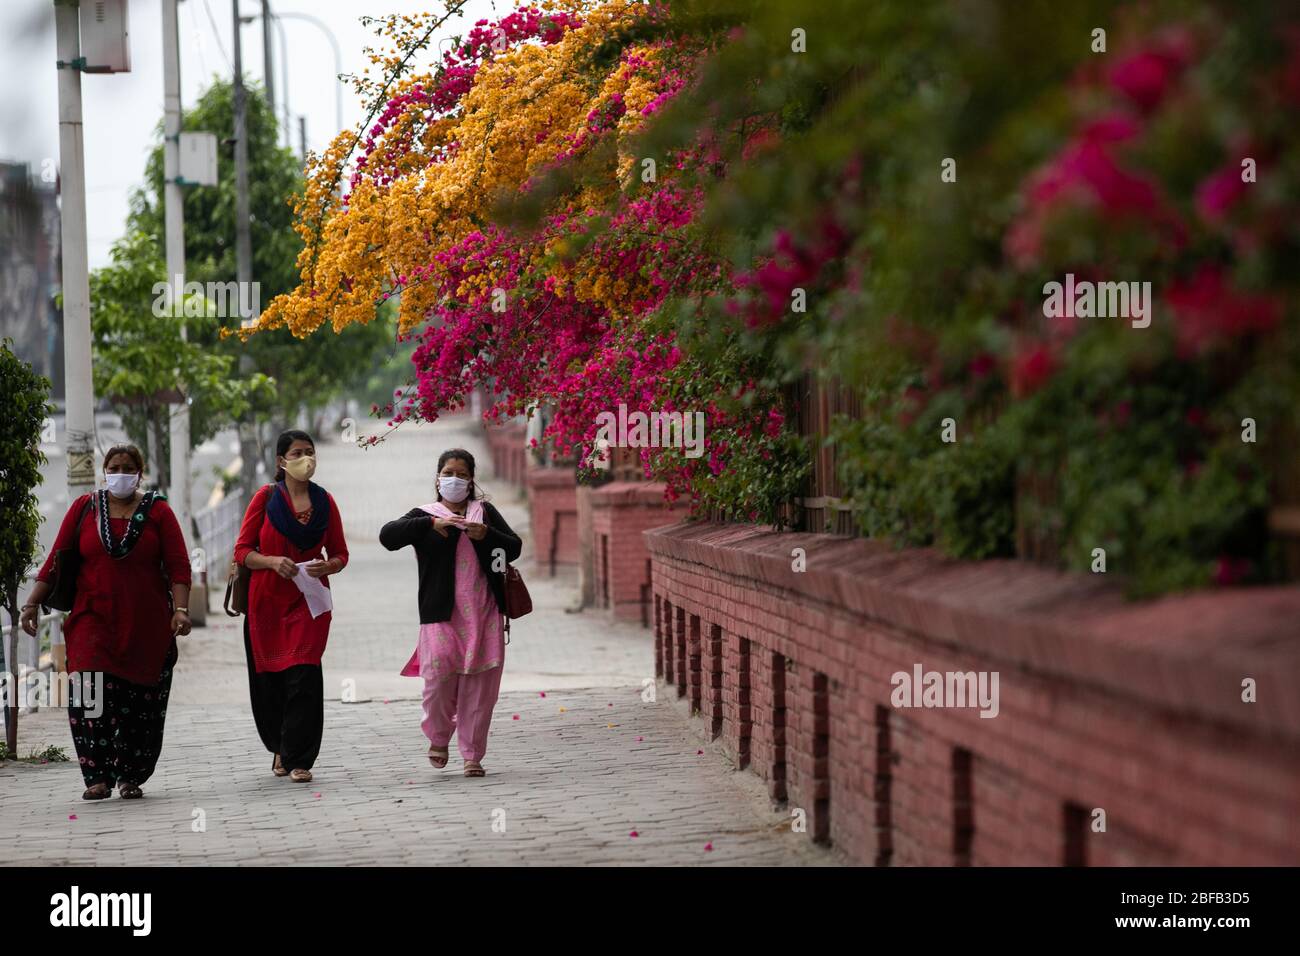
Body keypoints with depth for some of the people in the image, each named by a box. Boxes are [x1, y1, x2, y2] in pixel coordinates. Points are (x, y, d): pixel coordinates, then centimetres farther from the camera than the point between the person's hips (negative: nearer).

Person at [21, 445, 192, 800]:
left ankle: (130, 777, 12)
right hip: (94, 621, 0)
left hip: (147, 625, 0)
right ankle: (98, 777, -12)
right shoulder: (84, 508, 8)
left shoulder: (157, 511, 5)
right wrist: (33, 603, 3)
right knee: (91, 694, -15)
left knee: (142, 704, 0)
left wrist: (181, 608, -13)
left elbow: (178, 564, 0)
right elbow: (56, 559, 9)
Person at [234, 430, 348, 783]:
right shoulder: (266, 498, 1)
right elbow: (242, 551, 0)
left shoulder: (324, 501, 6)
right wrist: (273, 561, -17)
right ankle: (280, 748, 29)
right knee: (269, 678, 5)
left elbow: (340, 554, 12)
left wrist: (327, 566, -10)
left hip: (309, 602, 0)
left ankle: (299, 760, -8)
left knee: (303, 676, -12)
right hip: (267, 600, 0)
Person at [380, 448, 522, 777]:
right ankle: (438, 738, 10)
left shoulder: (485, 511, 16)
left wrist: (486, 535, -10)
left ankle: (472, 756, 6)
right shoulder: (425, 515, 10)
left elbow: (514, 547, 9)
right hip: (442, 613, -2)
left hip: (483, 613, 2)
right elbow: (388, 536, -7)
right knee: (439, 671, -16)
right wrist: (433, 523, -17)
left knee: (480, 684, -2)